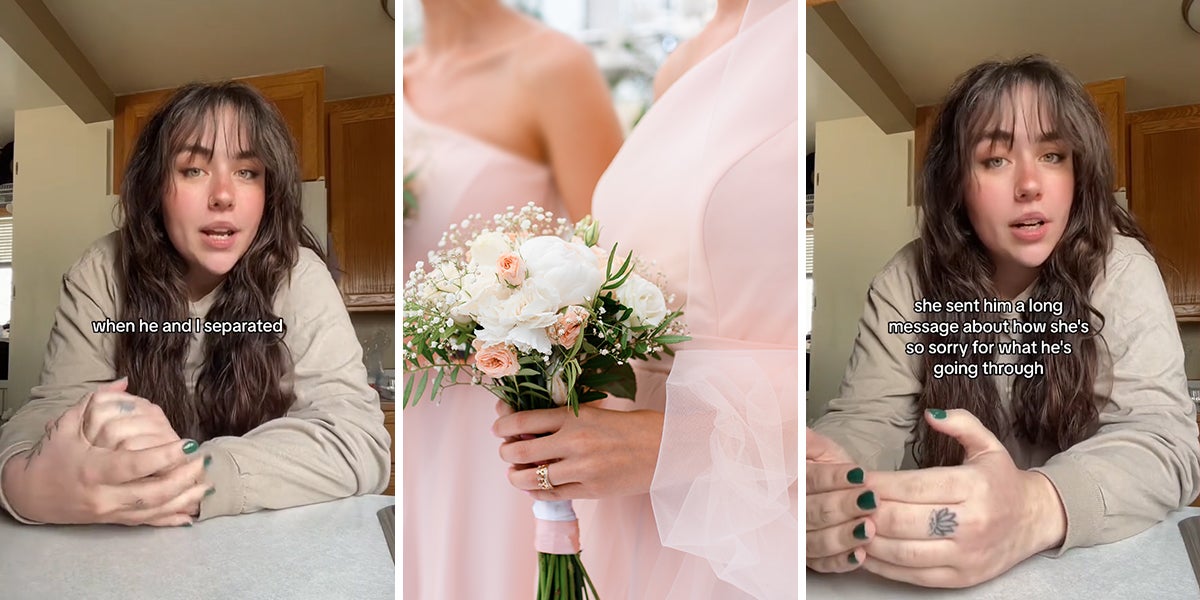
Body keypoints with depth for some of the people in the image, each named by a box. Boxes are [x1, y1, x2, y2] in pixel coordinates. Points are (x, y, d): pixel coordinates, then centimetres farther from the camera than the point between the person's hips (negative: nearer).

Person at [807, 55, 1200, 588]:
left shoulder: (1121, 269, -10)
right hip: (938, 564, 1)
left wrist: (1036, 508, -38)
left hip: (1097, 561, 0)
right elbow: (867, 418, -10)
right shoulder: (910, 281, -5)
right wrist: (822, 485, -35)